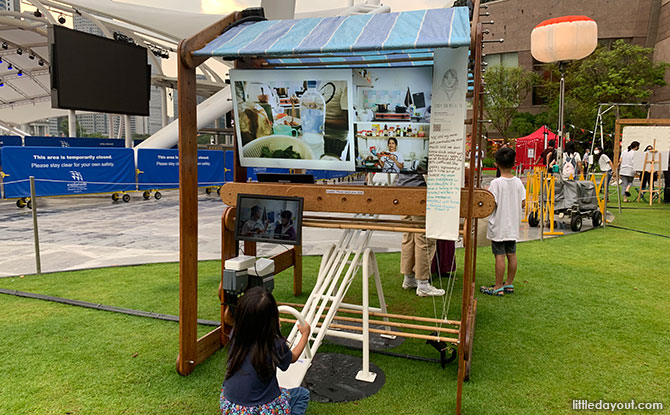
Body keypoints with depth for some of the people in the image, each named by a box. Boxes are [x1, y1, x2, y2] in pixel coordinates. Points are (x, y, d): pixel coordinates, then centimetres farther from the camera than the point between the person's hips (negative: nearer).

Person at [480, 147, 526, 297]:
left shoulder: (496, 183, -15)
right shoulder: (518, 182, 1)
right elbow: (523, 203, 5)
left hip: (498, 226, -6)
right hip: (513, 226, 6)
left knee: (500, 255, -1)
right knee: (512, 255, 12)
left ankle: (498, 287, 6)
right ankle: (509, 284, 23)